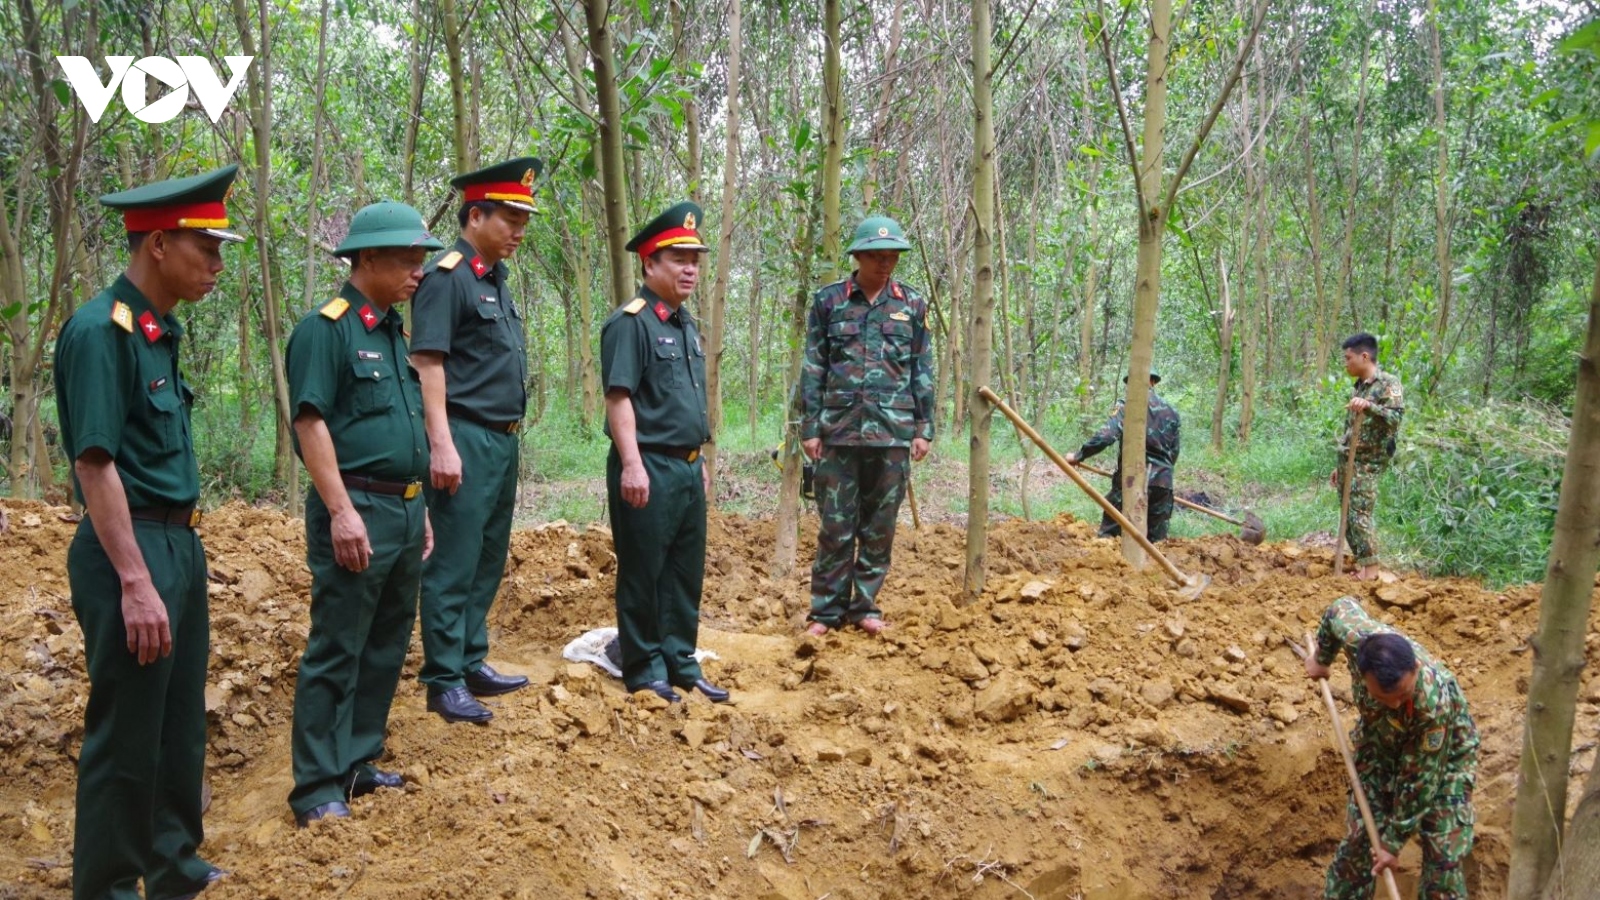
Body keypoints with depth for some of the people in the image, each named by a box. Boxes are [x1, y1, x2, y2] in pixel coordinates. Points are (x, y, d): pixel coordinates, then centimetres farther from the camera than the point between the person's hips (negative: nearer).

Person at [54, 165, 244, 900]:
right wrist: (135, 583, -22)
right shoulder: (98, 331, -16)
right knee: (126, 736, 2)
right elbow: (95, 465, -20)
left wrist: (181, 559, 18)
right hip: (130, 553, -9)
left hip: (180, 546, 9)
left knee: (181, 726, 19)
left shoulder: (159, 331, 11)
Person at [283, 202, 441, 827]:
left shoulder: (395, 330, 16)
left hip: (405, 511, 9)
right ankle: (318, 789, 6)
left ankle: (357, 763, 26)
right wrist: (342, 512, -21)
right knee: (336, 652, -3)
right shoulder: (325, 328, -9)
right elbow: (311, 423, -15)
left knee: (387, 647, 14)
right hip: (356, 510, -9)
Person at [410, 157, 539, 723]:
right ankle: (444, 682, 5)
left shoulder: (497, 280, 16)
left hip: (504, 442, 9)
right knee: (455, 565, -3)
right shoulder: (446, 278, -11)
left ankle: (472, 663, 25)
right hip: (466, 441, -9)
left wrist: (508, 440, 18)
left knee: (489, 561, 15)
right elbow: (428, 364, -17)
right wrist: (442, 445, -22)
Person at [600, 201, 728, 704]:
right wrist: (632, 465, -23)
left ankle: (680, 664, 24)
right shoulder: (630, 322, -12)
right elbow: (619, 398, -17)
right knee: (643, 574, 3)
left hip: (688, 469, 9)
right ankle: (643, 671, 13)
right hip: (648, 469, -9)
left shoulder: (686, 324, 16)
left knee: (686, 573, 13)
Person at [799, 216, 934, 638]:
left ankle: (865, 605, 20)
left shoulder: (913, 304, 7)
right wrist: (809, 428, -2)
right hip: (839, 429, -1)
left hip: (893, 430, 2)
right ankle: (827, 608, 13)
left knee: (880, 525, 7)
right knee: (836, 524, 2)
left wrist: (924, 428, 4)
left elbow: (923, 371, 10)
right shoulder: (828, 300, 3)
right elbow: (813, 368, 3)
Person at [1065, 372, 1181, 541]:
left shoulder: (1127, 407, -5)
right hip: (1162, 482, 4)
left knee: (1108, 533, 4)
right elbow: (1174, 452, 15)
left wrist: (1078, 456, -7)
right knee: (1156, 538, 10)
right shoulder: (1172, 412, 11)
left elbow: (1104, 436, -17)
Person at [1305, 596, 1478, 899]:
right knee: (1359, 835, 3)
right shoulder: (1357, 636, -37)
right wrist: (1322, 658, 9)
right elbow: (1341, 607, -9)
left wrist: (1394, 840, -18)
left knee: (1443, 853, -6)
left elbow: (1420, 780, -29)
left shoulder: (1435, 704, -43)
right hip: (1381, 743, 3)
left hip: (1445, 754, -3)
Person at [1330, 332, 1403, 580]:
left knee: (1360, 514, -11)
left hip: (1368, 462, -8)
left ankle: (1370, 569, -5)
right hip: (1349, 460, 8)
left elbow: (1396, 417, -23)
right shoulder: (1360, 386, 17)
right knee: (1348, 515, 8)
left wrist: (1369, 406, -39)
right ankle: (1360, 563, 16)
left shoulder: (1389, 384, -8)